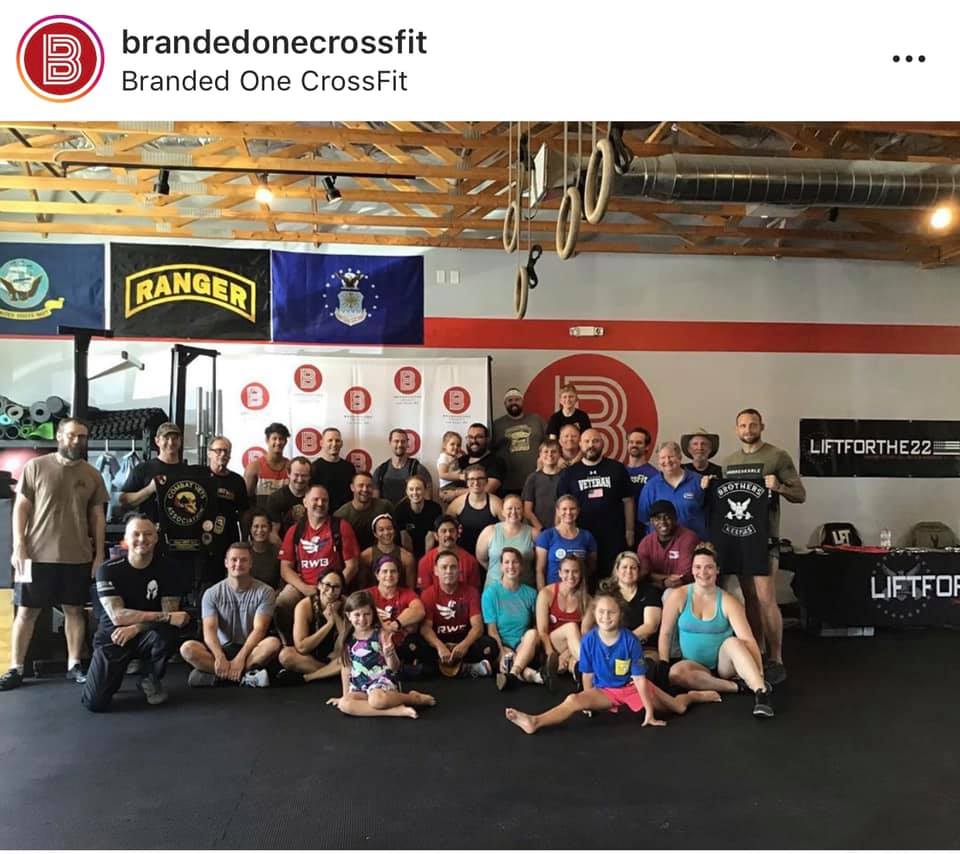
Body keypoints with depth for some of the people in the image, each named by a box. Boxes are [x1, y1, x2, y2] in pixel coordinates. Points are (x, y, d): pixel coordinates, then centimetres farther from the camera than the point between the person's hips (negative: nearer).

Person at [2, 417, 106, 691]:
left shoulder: (92, 475, 5)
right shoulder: (36, 467, -2)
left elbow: (97, 516, 8)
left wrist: (99, 553, 4)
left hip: (78, 557, 2)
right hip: (37, 555, -2)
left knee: (75, 610, 8)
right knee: (27, 611, 6)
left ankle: (74, 665, 18)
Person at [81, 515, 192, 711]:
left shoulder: (166, 569, -8)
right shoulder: (108, 570, -12)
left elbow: (171, 613, -12)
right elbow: (117, 616, -22)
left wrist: (135, 628, -27)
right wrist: (165, 616, -29)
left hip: (146, 636, 1)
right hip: (113, 636, -1)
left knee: (168, 634, -33)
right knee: (95, 702, -17)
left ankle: (152, 680, -2)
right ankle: (115, 674, 19)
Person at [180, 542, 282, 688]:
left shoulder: (264, 592, -3)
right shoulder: (212, 593, 1)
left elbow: (259, 629, -12)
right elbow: (209, 630, -11)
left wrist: (240, 658, -26)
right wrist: (220, 657, -29)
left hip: (251, 650, -1)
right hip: (222, 649, 2)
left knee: (273, 643, -33)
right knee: (187, 648, -25)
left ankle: (211, 673, -28)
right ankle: (245, 675, -31)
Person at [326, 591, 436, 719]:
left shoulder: (381, 634, -7)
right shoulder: (347, 639, 5)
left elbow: (395, 668, -6)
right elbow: (346, 667, 16)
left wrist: (389, 655, -28)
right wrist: (345, 695, 16)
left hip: (383, 680, -5)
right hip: (359, 686, 5)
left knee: (376, 700, -38)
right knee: (344, 705, -27)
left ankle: (414, 697, -8)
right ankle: (397, 711, -24)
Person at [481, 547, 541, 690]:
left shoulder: (530, 593, 5)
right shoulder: (491, 593, -3)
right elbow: (492, 630, -7)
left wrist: (534, 645, -12)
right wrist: (502, 654, -23)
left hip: (524, 648, 2)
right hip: (500, 647, -2)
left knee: (532, 633, -32)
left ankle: (512, 674, -45)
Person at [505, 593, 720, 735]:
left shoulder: (630, 641, -22)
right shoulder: (589, 640, -17)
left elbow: (639, 678, -17)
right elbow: (588, 674, -3)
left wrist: (649, 712, -15)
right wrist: (590, 701, 4)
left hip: (632, 687, 0)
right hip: (604, 690, 1)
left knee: (679, 707, -3)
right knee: (573, 700, -27)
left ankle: (695, 696, 32)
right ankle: (535, 722, -43)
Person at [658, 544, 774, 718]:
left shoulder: (728, 602, -8)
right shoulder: (678, 596, -6)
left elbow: (748, 640, -19)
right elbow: (665, 634, 0)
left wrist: (759, 674, -32)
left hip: (724, 663, -1)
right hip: (696, 666, 1)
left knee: (732, 642, -33)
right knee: (675, 673, -33)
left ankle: (761, 690, -38)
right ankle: (738, 686, -24)